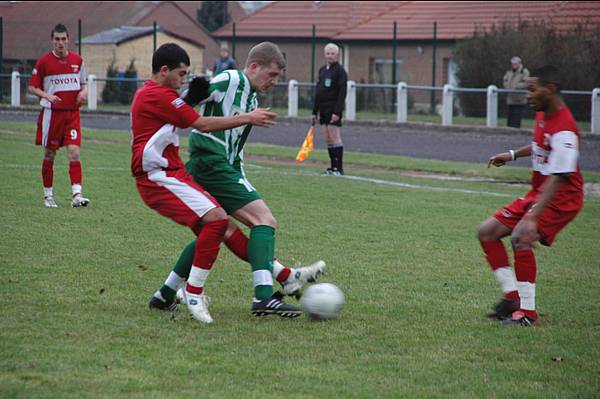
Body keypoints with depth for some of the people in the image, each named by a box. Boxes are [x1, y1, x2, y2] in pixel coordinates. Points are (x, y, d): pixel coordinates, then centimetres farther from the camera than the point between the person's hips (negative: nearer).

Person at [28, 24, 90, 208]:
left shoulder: (77, 60, 6)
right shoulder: (44, 62, -2)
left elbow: (83, 82, 18)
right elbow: (32, 87, 2)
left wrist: (84, 92, -5)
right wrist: (47, 96, -16)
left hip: (72, 113, 1)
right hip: (51, 113, -1)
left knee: (74, 152, -12)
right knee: (49, 155, 6)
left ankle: (77, 194, -17)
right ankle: (48, 195, 19)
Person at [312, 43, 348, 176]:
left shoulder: (340, 71, -7)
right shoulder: (322, 70, 15)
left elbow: (342, 92, -14)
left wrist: (337, 111, -21)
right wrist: (315, 111, 16)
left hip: (333, 109, -7)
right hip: (323, 109, 7)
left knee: (335, 138, -9)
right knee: (328, 140, 7)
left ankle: (339, 168, -8)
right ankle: (333, 167, 10)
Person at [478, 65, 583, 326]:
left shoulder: (564, 130, -25)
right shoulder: (543, 115, 5)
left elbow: (558, 179, -33)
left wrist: (532, 218, -40)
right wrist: (513, 155, 25)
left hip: (561, 198, -10)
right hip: (537, 194, 10)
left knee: (521, 238, -30)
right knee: (487, 232, 5)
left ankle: (527, 311, -19)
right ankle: (512, 295, 8)